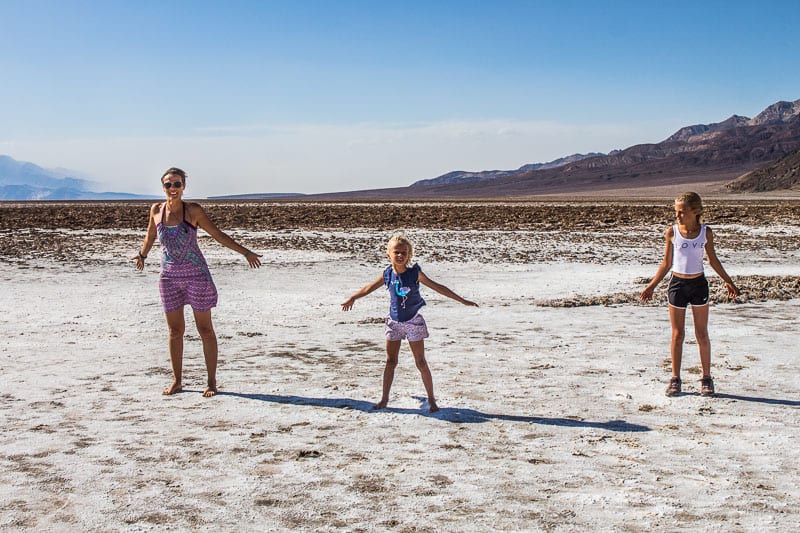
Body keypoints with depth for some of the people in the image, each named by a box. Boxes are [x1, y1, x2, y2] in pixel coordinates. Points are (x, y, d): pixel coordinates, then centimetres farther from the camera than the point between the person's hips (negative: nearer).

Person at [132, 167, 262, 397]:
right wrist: (142, 255, 33)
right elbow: (151, 235, 20)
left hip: (196, 275, -3)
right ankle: (177, 381, 20)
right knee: (175, 330, 9)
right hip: (170, 276, 3)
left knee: (205, 330, 3)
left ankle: (212, 382, 11)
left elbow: (217, 234, -2)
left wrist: (245, 252, -2)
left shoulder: (193, 210, -9)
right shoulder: (156, 210, 0)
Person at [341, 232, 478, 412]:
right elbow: (370, 287, 15)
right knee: (390, 361, 8)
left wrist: (462, 301, -11)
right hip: (394, 322, 3)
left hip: (413, 322, -3)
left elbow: (438, 287, -11)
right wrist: (352, 298, 28)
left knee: (421, 362, 0)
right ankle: (384, 399, 17)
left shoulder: (415, 273, -13)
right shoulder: (387, 274, -4)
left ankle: (431, 399, 10)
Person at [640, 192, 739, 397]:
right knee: (677, 335, 6)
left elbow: (713, 259, 11)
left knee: (702, 334, 7)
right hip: (677, 284, 0)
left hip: (698, 284, 0)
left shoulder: (706, 232, -3)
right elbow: (666, 263, 5)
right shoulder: (672, 232, -4)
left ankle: (706, 378, 17)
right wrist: (652, 286, 3)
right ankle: (675, 378, 15)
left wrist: (728, 281, 12)